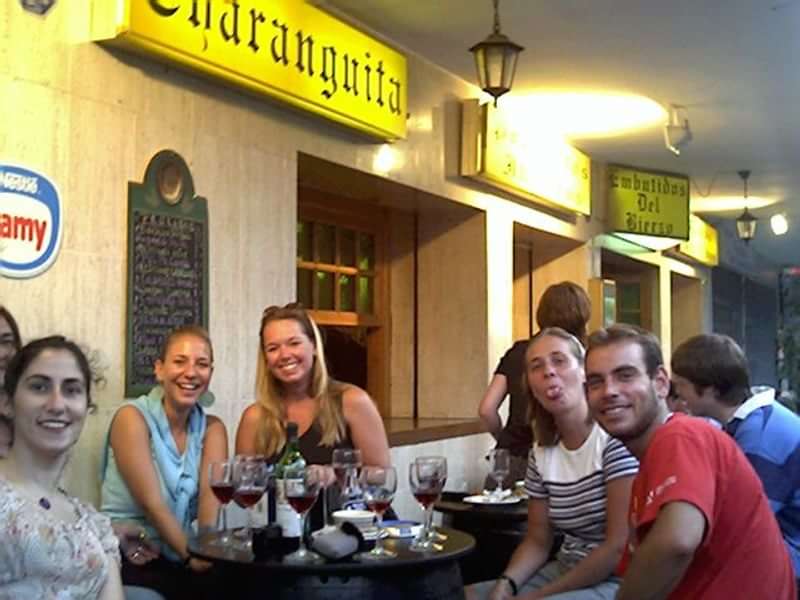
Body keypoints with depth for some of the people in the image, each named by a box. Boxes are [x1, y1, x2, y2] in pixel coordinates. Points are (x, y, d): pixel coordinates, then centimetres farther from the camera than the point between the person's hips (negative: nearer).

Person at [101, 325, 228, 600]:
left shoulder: (212, 428, 7)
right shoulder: (132, 418, -7)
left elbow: (211, 495, -8)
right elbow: (152, 503, -14)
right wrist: (192, 556, -22)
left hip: (178, 559, 5)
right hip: (129, 559, -5)